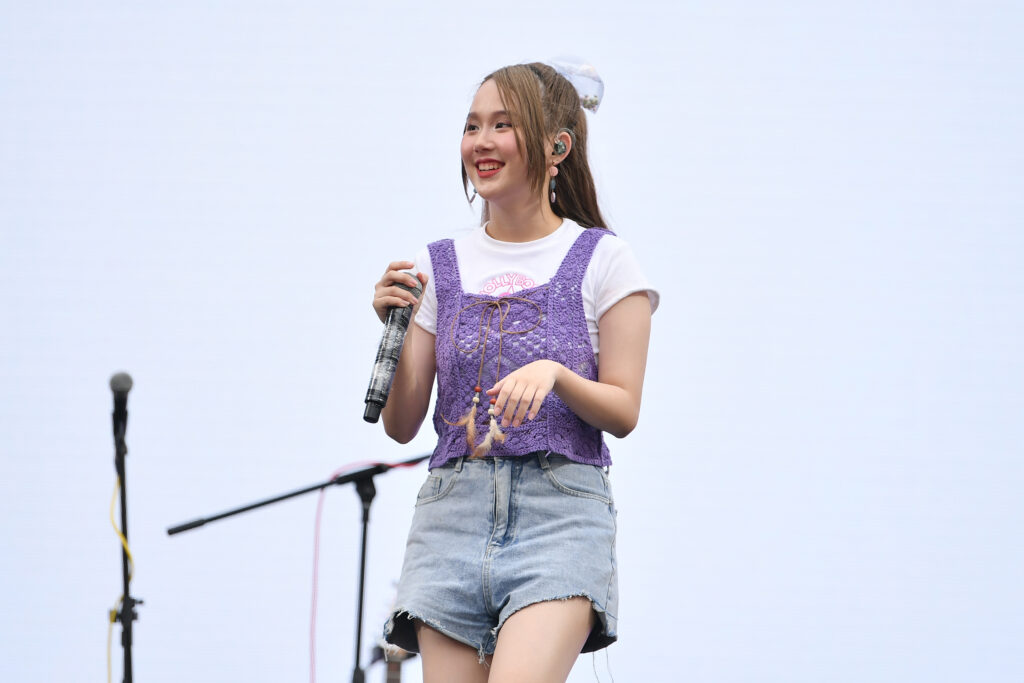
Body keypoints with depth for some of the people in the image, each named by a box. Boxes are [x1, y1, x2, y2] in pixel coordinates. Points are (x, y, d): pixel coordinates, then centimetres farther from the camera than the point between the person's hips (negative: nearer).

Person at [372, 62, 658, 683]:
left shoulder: (602, 260, 4)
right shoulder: (439, 267, 13)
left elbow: (623, 412, 2)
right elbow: (402, 424, 11)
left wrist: (554, 373, -15)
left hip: (562, 503, -4)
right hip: (454, 507, 4)